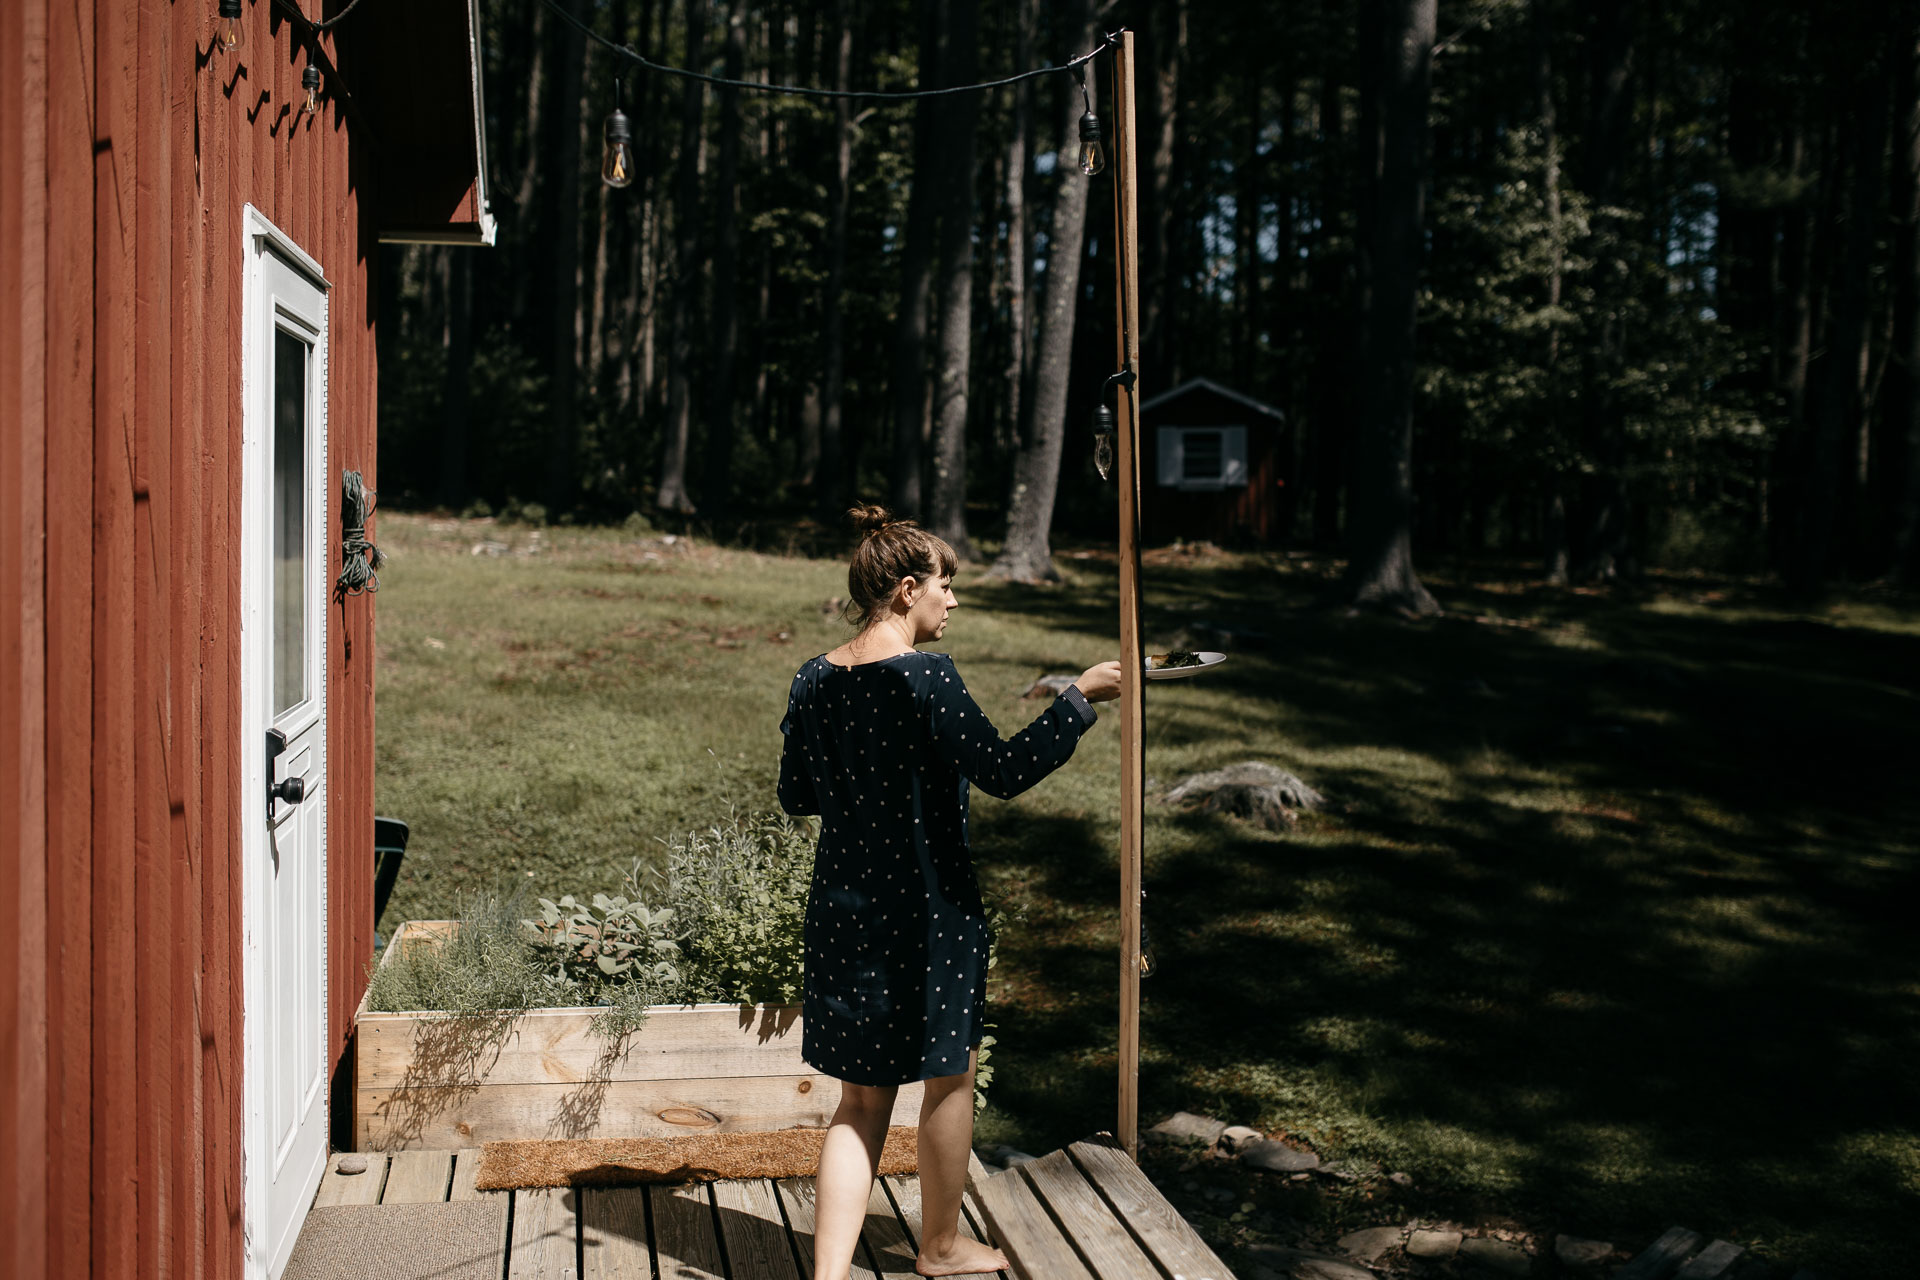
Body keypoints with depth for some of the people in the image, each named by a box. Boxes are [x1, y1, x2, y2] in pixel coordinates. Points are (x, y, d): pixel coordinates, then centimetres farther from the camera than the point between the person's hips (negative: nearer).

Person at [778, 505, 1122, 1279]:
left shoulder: (814, 681, 3)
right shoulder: (924, 677, -18)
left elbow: (795, 794, 10)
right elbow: (1003, 771, -20)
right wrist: (1080, 698, -13)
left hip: (843, 912, 6)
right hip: (927, 913, -6)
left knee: (862, 1098, 14)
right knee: (949, 1078, 16)